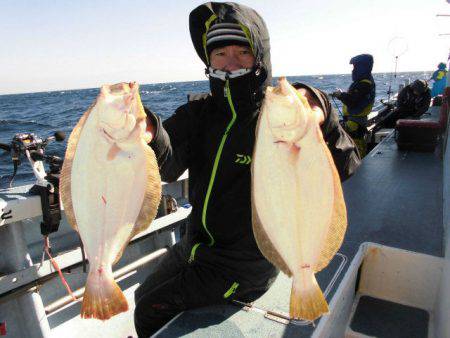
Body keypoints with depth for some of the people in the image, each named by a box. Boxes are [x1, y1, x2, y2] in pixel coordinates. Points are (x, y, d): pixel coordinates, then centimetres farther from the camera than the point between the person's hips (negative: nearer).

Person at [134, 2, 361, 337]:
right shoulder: (200, 111, -4)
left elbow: (345, 168, -31)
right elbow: (169, 166, -20)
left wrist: (323, 121, -50)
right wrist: (150, 134, -42)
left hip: (244, 265, -6)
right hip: (195, 244, 6)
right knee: (144, 296, 25)